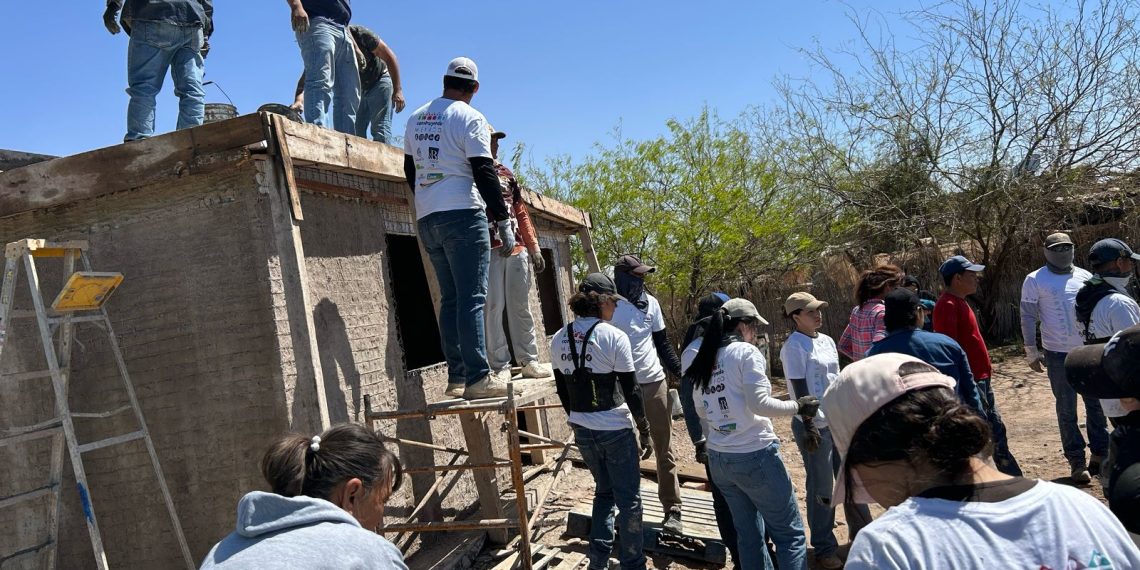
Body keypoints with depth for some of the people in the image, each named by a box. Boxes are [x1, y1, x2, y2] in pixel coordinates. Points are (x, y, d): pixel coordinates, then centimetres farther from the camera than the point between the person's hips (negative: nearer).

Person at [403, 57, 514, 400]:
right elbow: (484, 173, -11)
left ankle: (456, 378, 9)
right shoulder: (470, 118, -5)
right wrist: (504, 222, -8)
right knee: (472, 298, -8)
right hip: (463, 216, -7)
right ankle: (478, 378, -10)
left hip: (426, 219, 7)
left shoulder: (416, 118, 15)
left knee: (450, 298, 9)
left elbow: (410, 169, 20)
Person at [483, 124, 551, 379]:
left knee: (521, 306, 9)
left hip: (518, 250, 6)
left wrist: (533, 247, 16)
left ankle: (529, 360, 16)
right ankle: (500, 366, -2)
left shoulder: (506, 173, 21)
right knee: (494, 306, -7)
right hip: (489, 250, -6)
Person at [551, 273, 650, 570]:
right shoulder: (614, 336, -15)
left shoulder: (559, 339, 1)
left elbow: (562, 389, 9)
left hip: (582, 431, 6)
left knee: (603, 491, 23)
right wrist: (642, 422, 4)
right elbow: (630, 388, -11)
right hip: (615, 429, -5)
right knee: (628, 498, 10)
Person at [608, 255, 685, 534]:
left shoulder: (650, 303, 5)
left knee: (664, 451, 8)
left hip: (655, 384, 4)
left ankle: (672, 510, 16)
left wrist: (681, 372, 5)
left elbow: (663, 343, 13)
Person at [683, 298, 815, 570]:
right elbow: (759, 403, -16)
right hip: (754, 454, -7)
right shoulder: (746, 352, -9)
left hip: (718, 457, 7)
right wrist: (798, 406, -4)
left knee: (748, 534, 16)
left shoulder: (701, 359, 10)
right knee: (789, 533, 3)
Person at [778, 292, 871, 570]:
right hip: (815, 425, -7)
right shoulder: (794, 347, -13)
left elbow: (836, 380, 16)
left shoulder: (827, 341, 9)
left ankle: (861, 531, 34)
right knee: (821, 488, 3)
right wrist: (809, 427, -17)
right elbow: (800, 390, -16)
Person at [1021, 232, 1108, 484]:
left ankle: (1100, 454, 24)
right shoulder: (1035, 280, -4)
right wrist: (1031, 351, -6)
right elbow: (1028, 317, -3)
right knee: (1066, 410, 5)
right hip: (1058, 354, -3)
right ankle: (1077, 462, 13)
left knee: (1097, 404, 9)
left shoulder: (1085, 277, 6)